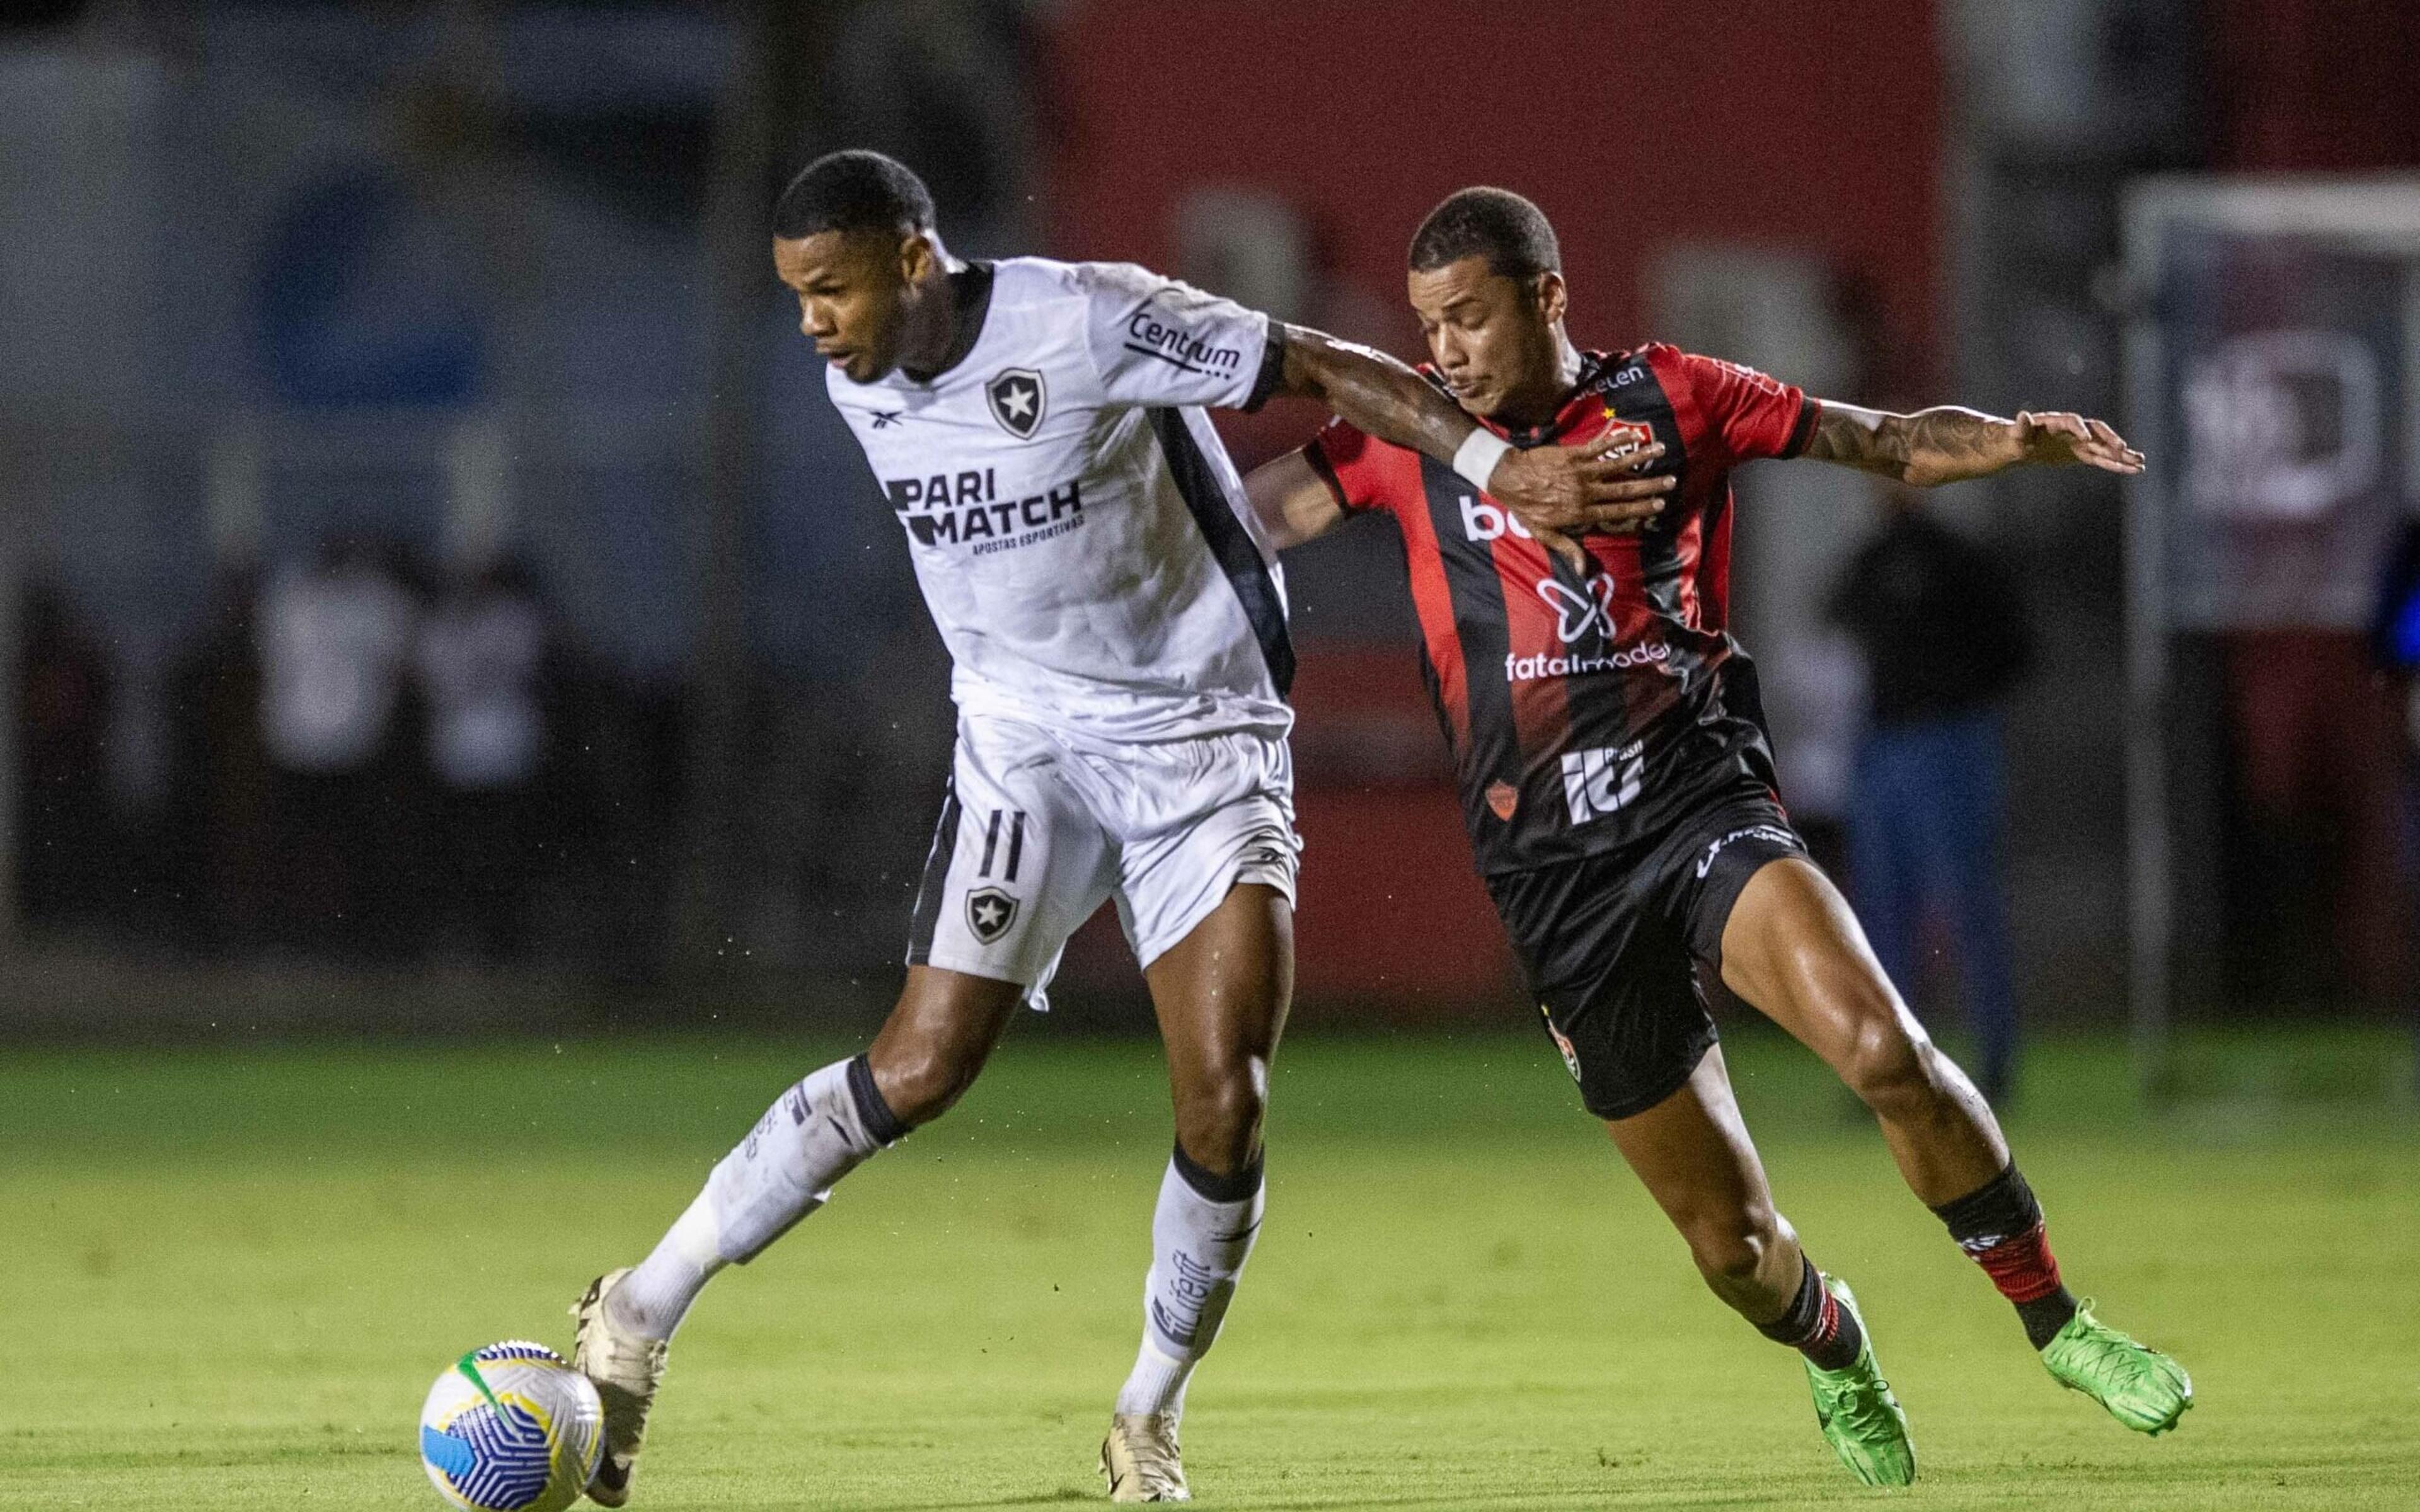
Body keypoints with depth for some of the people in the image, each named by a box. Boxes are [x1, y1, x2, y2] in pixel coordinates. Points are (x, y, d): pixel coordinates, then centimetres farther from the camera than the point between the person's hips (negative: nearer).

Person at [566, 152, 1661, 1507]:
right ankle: (647, 1308, 0)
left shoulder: (1091, 324, -20)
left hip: (1206, 739, -3)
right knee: (921, 1067, -10)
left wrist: (1499, 465, -27)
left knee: (1225, 1105, -12)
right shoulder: (861, 387, -1)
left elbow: (1331, 372, -17)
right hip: (1025, 745, 3)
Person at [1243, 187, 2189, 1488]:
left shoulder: (1670, 398, 4)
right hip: (1557, 881, 1)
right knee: (1727, 1238, 1)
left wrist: (2013, 442, -10)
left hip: (1701, 806, -1)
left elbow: (1884, 444, 7)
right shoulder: (1408, 439, 6)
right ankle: (1833, 1353, 36)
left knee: (1881, 1046, -28)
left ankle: (2052, 1320, -11)